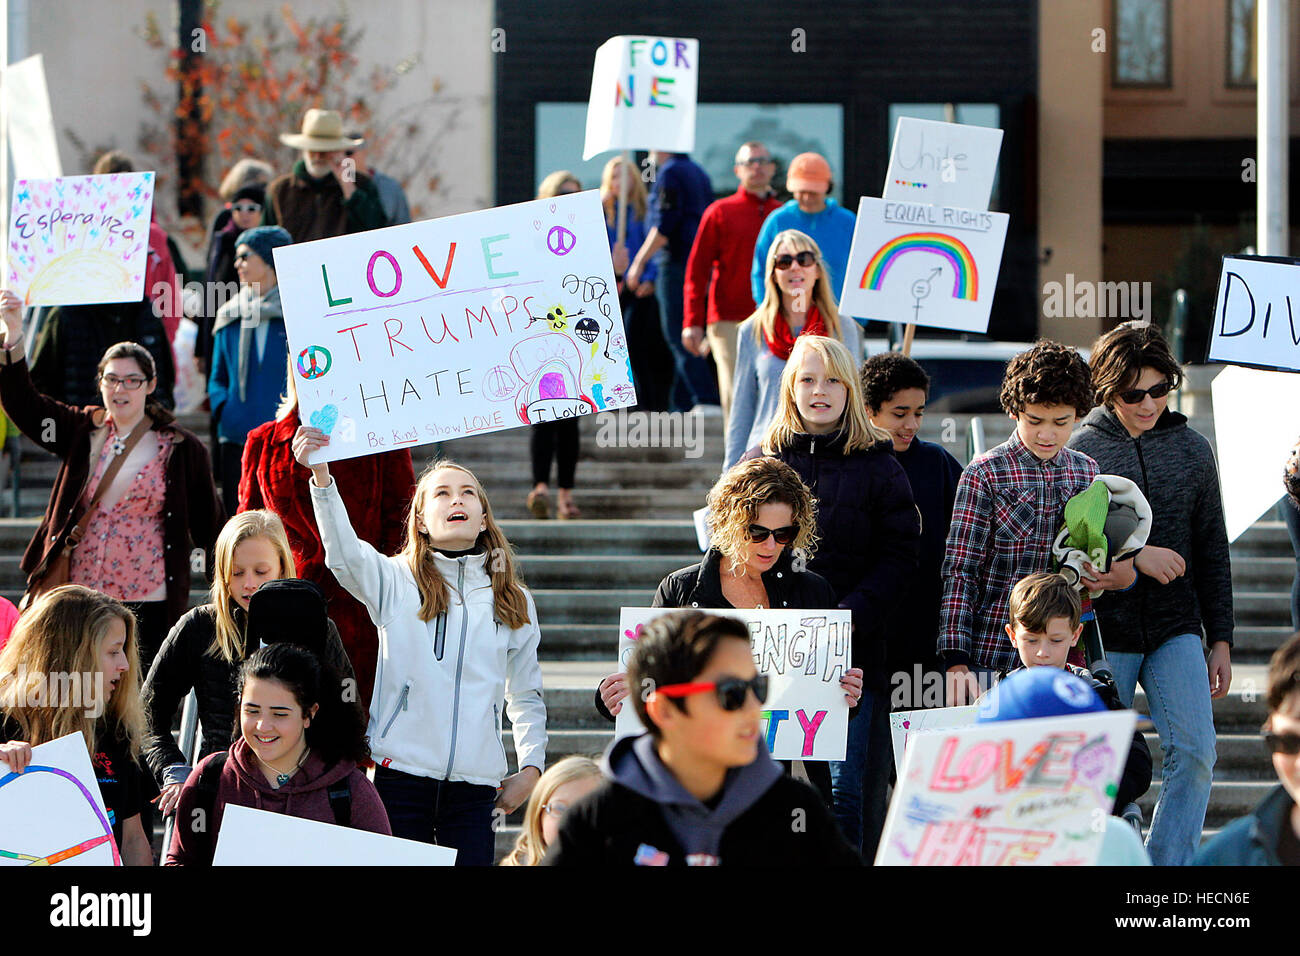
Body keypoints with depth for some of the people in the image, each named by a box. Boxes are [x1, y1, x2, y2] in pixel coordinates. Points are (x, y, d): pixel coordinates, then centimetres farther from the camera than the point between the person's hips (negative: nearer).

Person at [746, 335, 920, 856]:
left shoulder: (878, 466, 4)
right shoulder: (760, 461, 10)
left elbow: (898, 554, -1)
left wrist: (851, 615, -14)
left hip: (855, 649, -2)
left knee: (847, 786, -6)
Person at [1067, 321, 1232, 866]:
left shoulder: (1192, 450, 8)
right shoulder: (1079, 452, -3)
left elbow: (1212, 551, 13)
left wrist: (1220, 640, 11)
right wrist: (1134, 557, -16)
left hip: (1176, 630, 3)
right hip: (1104, 632, -3)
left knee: (1194, 751, -11)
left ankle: (1168, 865, -2)